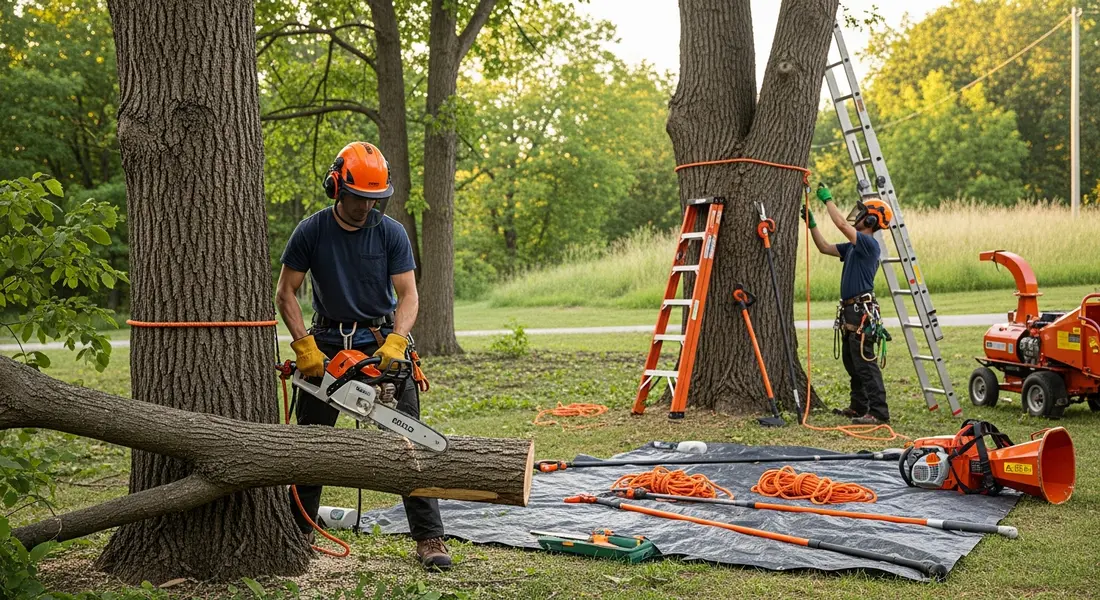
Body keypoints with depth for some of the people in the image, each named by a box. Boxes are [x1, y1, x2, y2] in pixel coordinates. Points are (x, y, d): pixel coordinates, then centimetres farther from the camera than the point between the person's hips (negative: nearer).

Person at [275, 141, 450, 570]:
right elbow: (286, 294, -1)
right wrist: (304, 346, -13)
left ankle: (429, 537, -7)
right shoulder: (311, 232, -6)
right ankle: (300, 529, 25)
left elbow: (408, 296, -8)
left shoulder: (390, 232, -6)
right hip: (328, 342, 1)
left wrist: (395, 343, -25)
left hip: (382, 338, -1)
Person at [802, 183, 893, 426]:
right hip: (850, 311, 10)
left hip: (863, 313, -10)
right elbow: (824, 247, 22)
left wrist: (827, 199, -14)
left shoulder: (869, 244, -13)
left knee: (865, 364, -12)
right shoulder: (854, 246, 17)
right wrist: (811, 222, 16)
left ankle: (878, 413, -12)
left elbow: (842, 224, -24)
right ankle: (859, 407, 26)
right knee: (852, 363, 17)